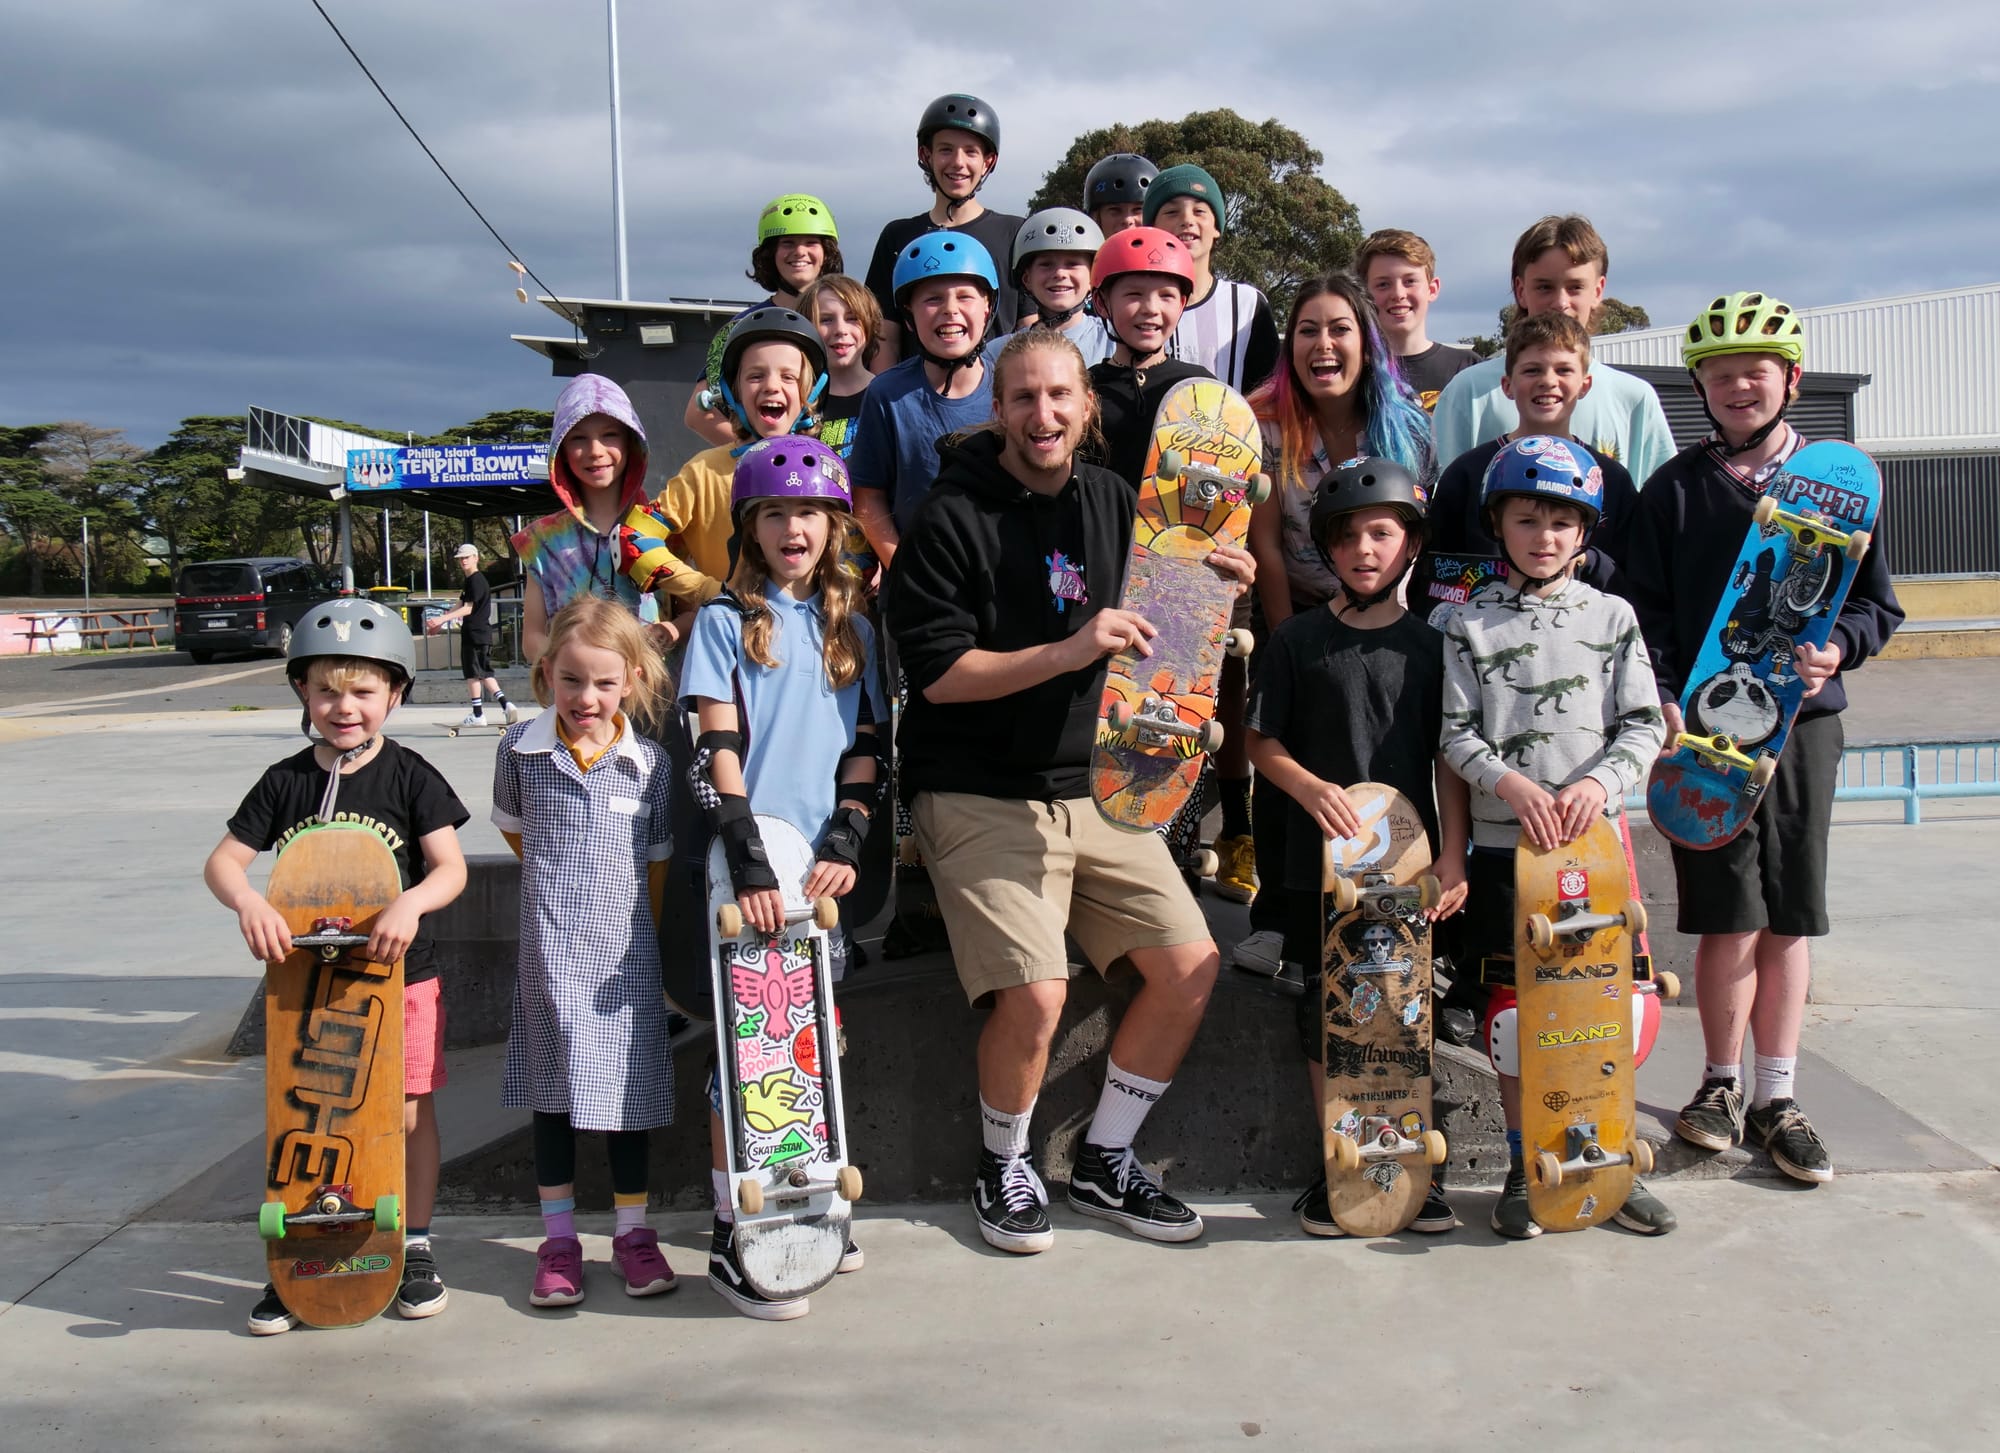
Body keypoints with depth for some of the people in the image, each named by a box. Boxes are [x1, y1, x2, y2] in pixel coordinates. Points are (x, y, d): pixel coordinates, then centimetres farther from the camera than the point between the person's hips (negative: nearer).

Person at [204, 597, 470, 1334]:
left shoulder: (410, 776, -5)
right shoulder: (286, 781, 1)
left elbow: (450, 867, -11)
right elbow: (222, 861, -1)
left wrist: (411, 904, -32)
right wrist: (248, 901, -23)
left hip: (400, 974, -2)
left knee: (409, 1112, 5)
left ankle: (416, 1247, 22)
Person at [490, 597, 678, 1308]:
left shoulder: (650, 764, -3)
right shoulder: (521, 749, -3)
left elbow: (658, 861, 5)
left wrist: (641, 933, 5)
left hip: (624, 952, 0)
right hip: (549, 950, 0)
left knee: (626, 1088, 8)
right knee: (551, 1090, 9)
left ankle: (632, 1232, 23)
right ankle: (558, 1240, 21)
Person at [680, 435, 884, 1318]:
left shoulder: (851, 627, 14)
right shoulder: (726, 620, 1)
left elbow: (863, 748, 10)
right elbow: (718, 749, -7)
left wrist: (845, 844, -5)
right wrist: (750, 862, -17)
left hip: (820, 867, 4)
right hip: (747, 865, -4)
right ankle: (732, 1238, 3)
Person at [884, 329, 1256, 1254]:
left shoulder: (1114, 501, 9)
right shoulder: (953, 518, -9)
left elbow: (1151, 631, 18)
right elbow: (938, 673, -15)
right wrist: (1068, 653, -22)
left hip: (1093, 787, 6)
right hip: (979, 795, -6)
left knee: (1191, 965, -1)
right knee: (1035, 994, -20)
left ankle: (1103, 1162, 18)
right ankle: (1003, 1166, 11)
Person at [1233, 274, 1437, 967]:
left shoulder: (1406, 426, 0)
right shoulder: (1269, 428, -5)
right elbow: (1264, 546, -6)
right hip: (1293, 627, 0)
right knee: (1281, 775, 0)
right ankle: (1275, 924, 12)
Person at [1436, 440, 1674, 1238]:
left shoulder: (1612, 616, 8)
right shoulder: (1470, 622, 5)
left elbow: (1643, 724, 4)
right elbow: (1456, 733, 1)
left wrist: (1598, 782, -14)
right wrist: (1510, 784, -16)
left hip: (1597, 837, 1)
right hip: (1504, 844, -1)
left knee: (1616, 1003, 0)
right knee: (1514, 1008, 2)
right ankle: (1524, 1167, 17)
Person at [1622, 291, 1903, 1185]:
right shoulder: (1674, 489, 5)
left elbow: (1877, 601, 10)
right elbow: (1642, 609, 2)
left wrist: (1836, 647, -11)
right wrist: (1661, 702, -12)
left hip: (1803, 721, 2)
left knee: (1789, 919, 7)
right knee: (1730, 920, -3)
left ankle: (1777, 1097, 17)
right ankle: (1724, 1085, 15)